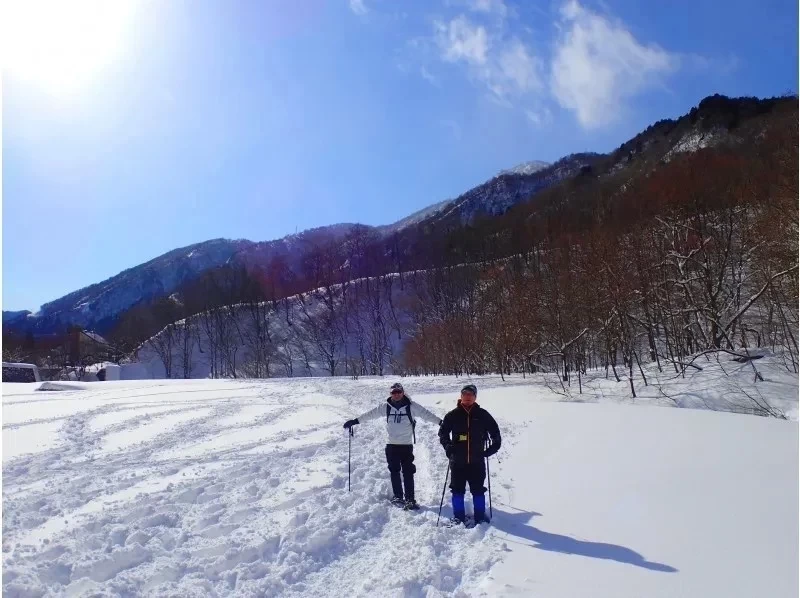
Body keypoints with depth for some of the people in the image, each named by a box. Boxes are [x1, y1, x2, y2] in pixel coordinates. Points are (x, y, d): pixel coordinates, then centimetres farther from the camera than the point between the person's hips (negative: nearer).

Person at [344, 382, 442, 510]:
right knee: (394, 472, 8)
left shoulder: (411, 406, -5)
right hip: (391, 445, 2)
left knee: (408, 473, -1)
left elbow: (426, 414, -7)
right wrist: (355, 421, 4)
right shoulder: (385, 406, 0)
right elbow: (371, 414, 5)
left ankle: (410, 499, 5)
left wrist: (441, 422, -14)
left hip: (406, 445, -2)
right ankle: (398, 497, 19)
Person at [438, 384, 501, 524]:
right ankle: (458, 516, 18)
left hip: (477, 461, 0)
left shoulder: (482, 415, 0)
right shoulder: (453, 415, -1)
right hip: (458, 461, 0)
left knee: (478, 489, 7)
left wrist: (492, 449, 2)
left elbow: (495, 432, 8)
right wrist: (448, 446, -1)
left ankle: (480, 516, 20)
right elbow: (443, 432, 10)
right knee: (458, 489, 7)